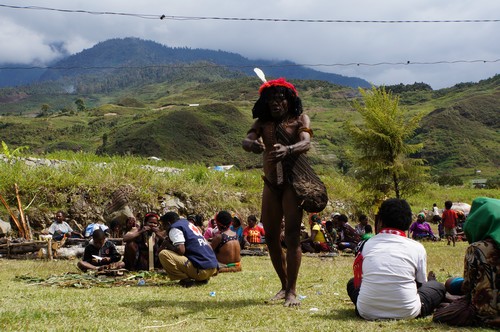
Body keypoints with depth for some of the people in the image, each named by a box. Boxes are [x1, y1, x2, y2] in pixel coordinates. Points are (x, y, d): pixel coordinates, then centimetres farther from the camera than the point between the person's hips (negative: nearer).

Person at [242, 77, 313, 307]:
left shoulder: (300, 120, 0)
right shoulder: (263, 123, 9)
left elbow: (306, 143, -19)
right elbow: (246, 140, -9)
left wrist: (287, 150, -42)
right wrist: (251, 144, -35)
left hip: (294, 181, -4)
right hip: (271, 184, 5)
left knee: (292, 234, -11)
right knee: (270, 236, 7)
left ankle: (292, 291, -8)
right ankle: (284, 285, 23)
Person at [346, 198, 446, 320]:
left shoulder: (366, 245, 5)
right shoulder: (417, 248, -1)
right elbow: (420, 284, 12)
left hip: (368, 312, -2)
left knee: (352, 283, 31)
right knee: (438, 287, 28)